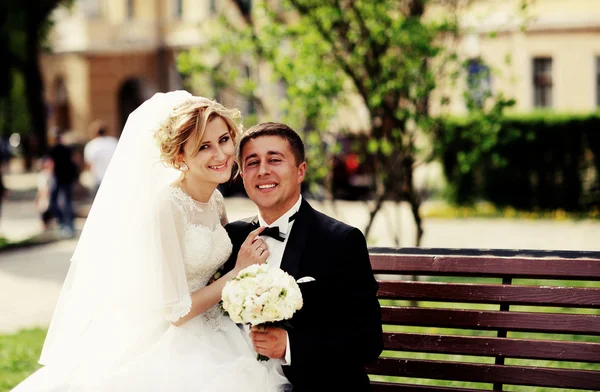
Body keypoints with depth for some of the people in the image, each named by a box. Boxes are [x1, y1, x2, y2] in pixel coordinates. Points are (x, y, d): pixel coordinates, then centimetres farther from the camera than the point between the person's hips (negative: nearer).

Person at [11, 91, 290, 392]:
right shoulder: (165, 206, -20)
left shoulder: (216, 201, 3)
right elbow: (177, 312, -19)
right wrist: (239, 271, -13)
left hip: (212, 341, 7)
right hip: (166, 348, -7)